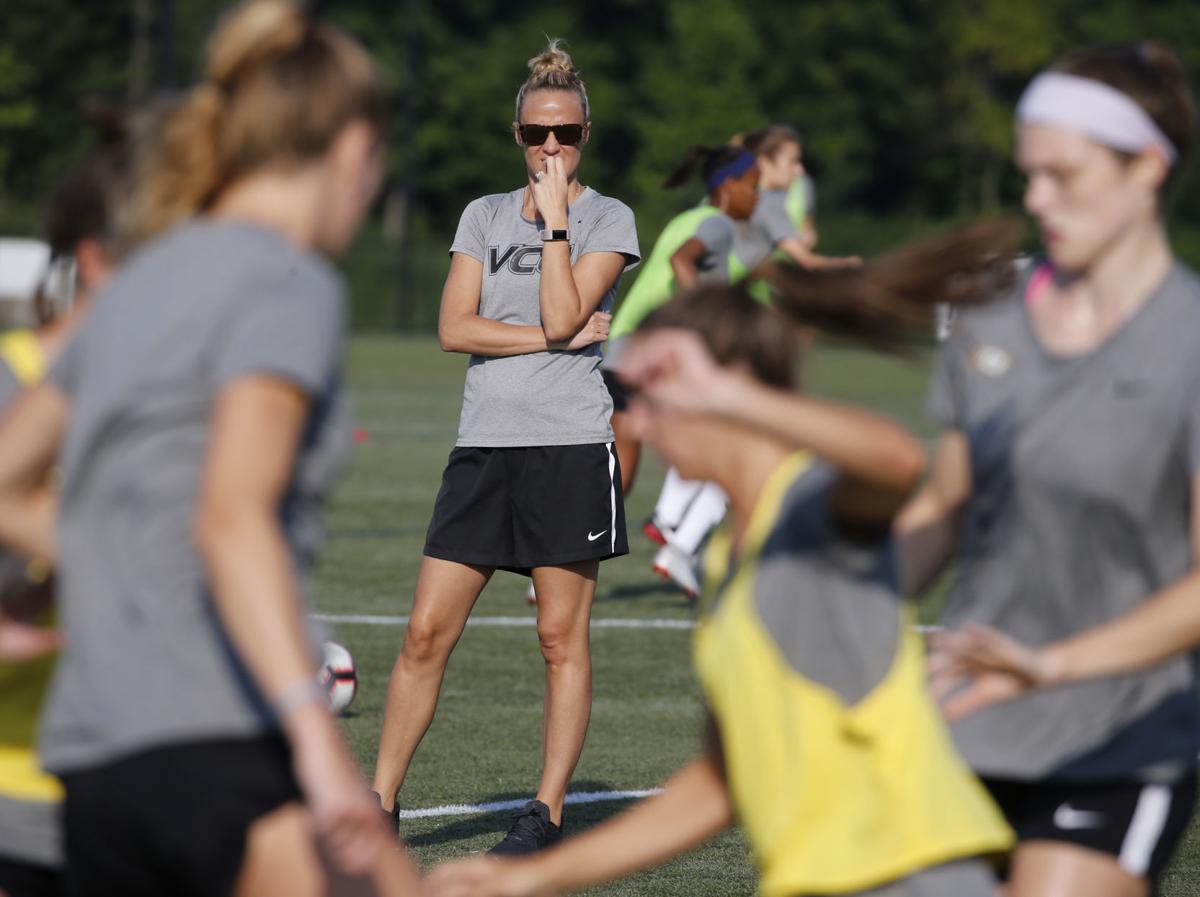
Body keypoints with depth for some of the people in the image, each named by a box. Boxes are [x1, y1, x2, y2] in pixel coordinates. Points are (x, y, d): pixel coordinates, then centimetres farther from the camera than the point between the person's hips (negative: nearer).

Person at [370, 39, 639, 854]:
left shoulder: (608, 220, 2)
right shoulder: (484, 216, 13)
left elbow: (562, 315, -12)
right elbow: (455, 327, 1)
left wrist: (555, 215, -10)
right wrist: (556, 337, -9)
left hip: (570, 445, -3)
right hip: (485, 443, 3)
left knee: (563, 637, 0)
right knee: (428, 631, -1)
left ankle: (548, 811, 6)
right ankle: (381, 803, 5)